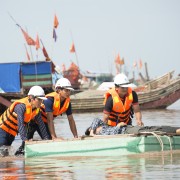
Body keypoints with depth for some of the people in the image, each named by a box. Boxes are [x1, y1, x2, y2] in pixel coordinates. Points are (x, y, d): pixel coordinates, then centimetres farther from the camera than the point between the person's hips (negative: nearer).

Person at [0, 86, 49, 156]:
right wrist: (25, 139, -46)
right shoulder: (21, 106, -31)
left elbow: (41, 124, -2)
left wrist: (46, 139, -11)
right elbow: (20, 124, -39)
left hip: (12, 133, 8)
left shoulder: (36, 109, -5)